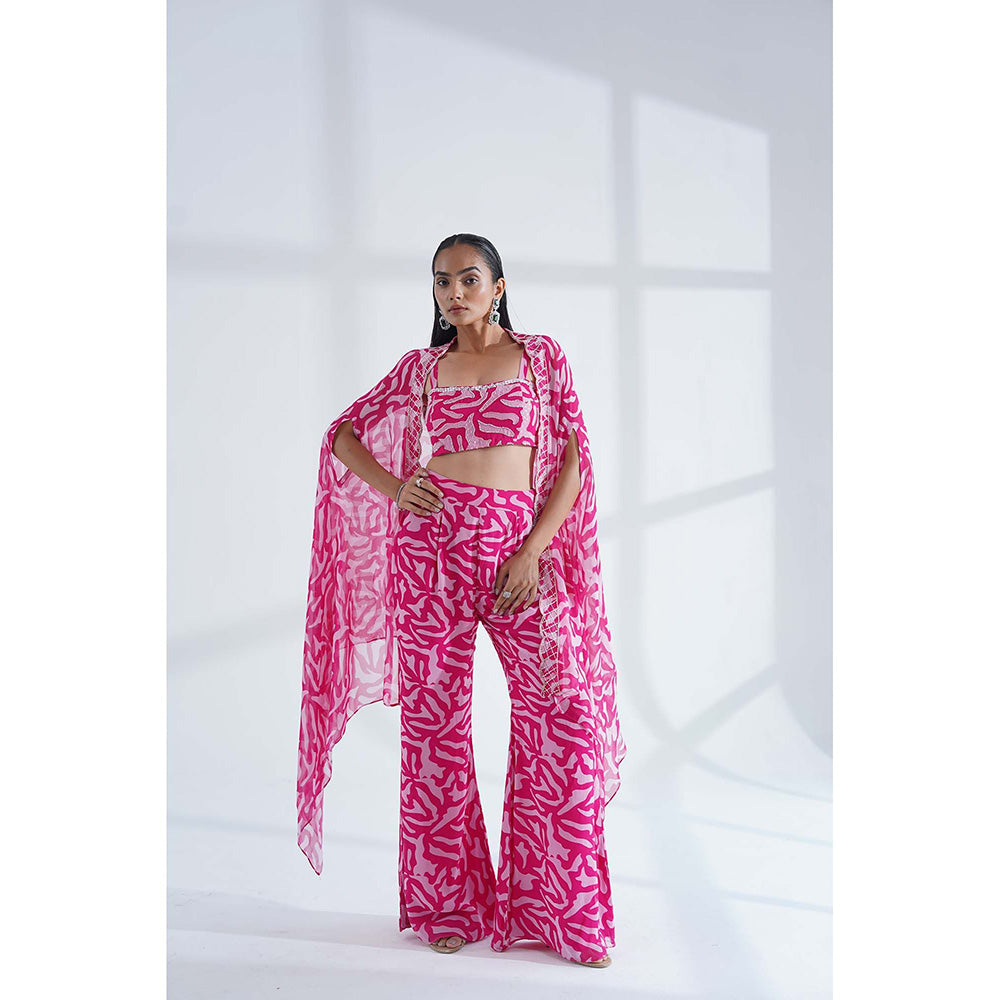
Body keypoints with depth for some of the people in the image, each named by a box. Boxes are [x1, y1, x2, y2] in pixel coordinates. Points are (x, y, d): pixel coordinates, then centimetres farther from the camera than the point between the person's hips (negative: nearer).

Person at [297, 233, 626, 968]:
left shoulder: (542, 357, 9)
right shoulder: (421, 368, 11)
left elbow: (574, 459, 3)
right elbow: (343, 435, 17)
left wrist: (534, 550, -9)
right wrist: (394, 488, -2)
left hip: (518, 546, -1)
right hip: (432, 548, 1)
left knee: (566, 717, -10)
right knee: (434, 721, 3)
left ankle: (566, 910, 3)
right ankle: (449, 902, 17)